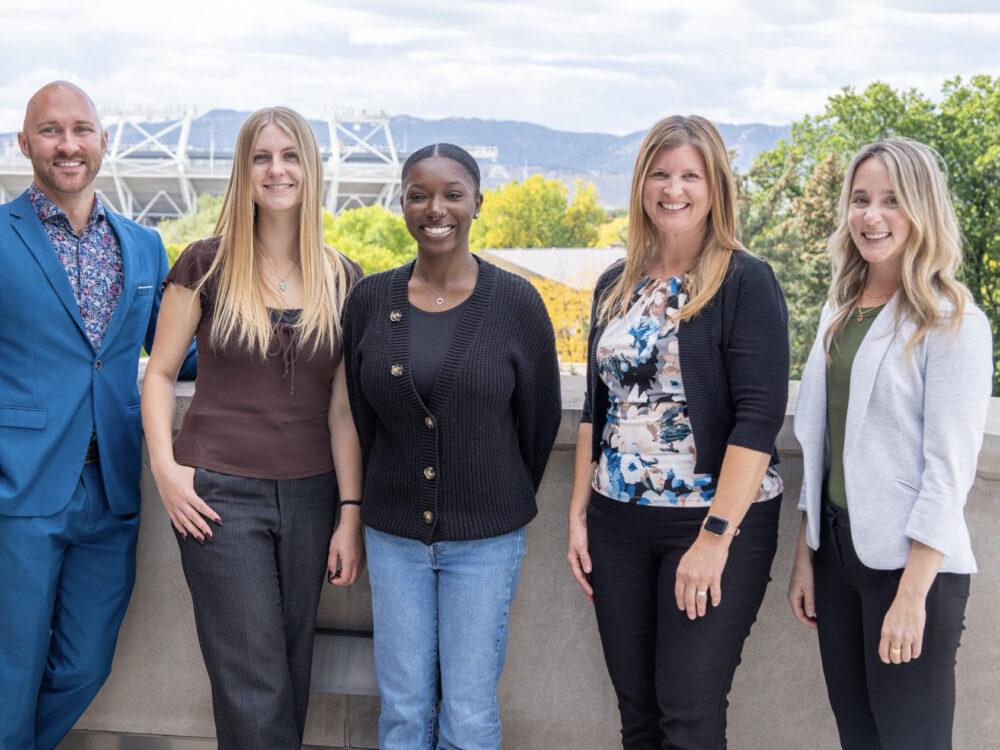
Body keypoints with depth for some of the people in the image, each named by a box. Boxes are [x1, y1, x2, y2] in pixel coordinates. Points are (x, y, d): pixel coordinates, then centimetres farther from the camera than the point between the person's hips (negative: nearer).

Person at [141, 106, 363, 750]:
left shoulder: (343, 280, 4)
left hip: (309, 496, 3)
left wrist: (351, 514, 0)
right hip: (220, 494, -3)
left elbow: (343, 407, 4)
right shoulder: (207, 264, -2)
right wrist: (165, 467, -8)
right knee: (254, 685, -3)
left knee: (293, 672, 11)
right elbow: (161, 372, 5)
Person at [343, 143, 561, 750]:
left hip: (486, 539, -2)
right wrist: (374, 505, 13)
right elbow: (358, 415, 9)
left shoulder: (517, 302, -7)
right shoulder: (370, 300, 0)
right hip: (394, 534, 2)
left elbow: (541, 418, 3)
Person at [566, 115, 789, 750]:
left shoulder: (746, 282, -8)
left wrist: (717, 536, -20)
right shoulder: (617, 286, 11)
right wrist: (579, 511, 10)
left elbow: (760, 416, -15)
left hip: (716, 520, -5)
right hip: (618, 522, 5)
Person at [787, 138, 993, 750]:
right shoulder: (841, 311, 10)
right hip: (836, 547, 6)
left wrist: (912, 595, -19)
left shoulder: (953, 324, -11)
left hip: (911, 561, -6)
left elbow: (949, 469, -15)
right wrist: (805, 555, 11)